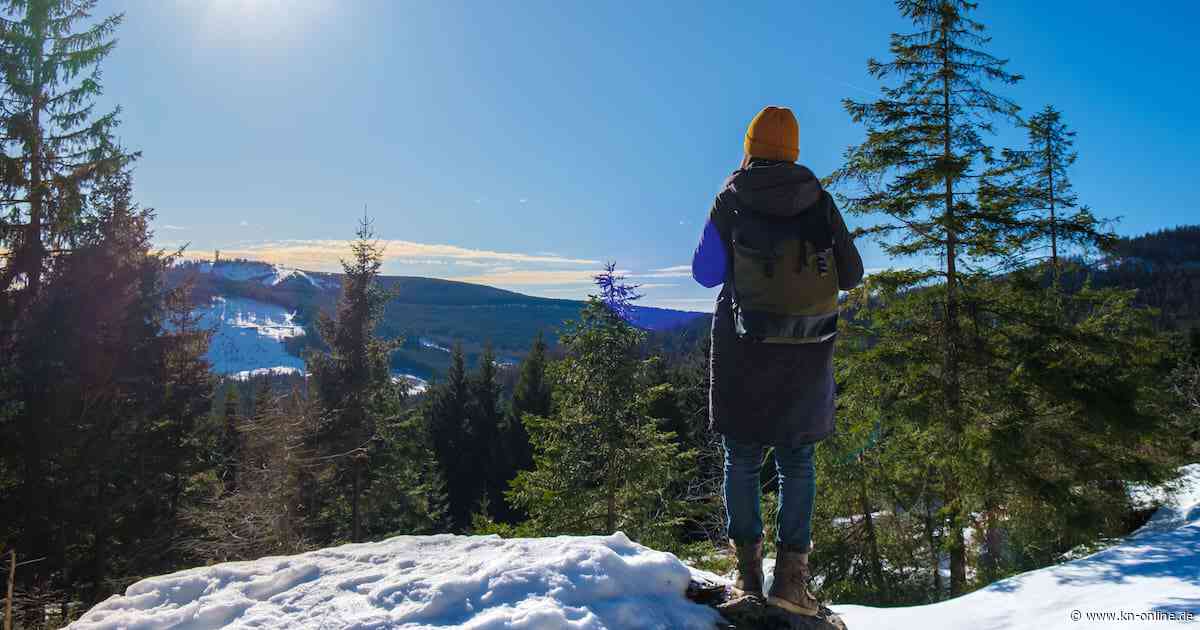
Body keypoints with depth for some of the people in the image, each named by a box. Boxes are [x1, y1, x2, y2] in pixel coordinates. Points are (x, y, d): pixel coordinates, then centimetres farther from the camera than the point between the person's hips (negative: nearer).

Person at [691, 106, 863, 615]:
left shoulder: (731, 199, -1)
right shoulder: (820, 200, 3)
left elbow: (705, 273, 2)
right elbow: (852, 274, 5)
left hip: (745, 344, -1)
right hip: (809, 348, 2)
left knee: (742, 457, 8)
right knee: (797, 460, 9)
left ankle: (748, 569, 6)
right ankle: (792, 573, 5)